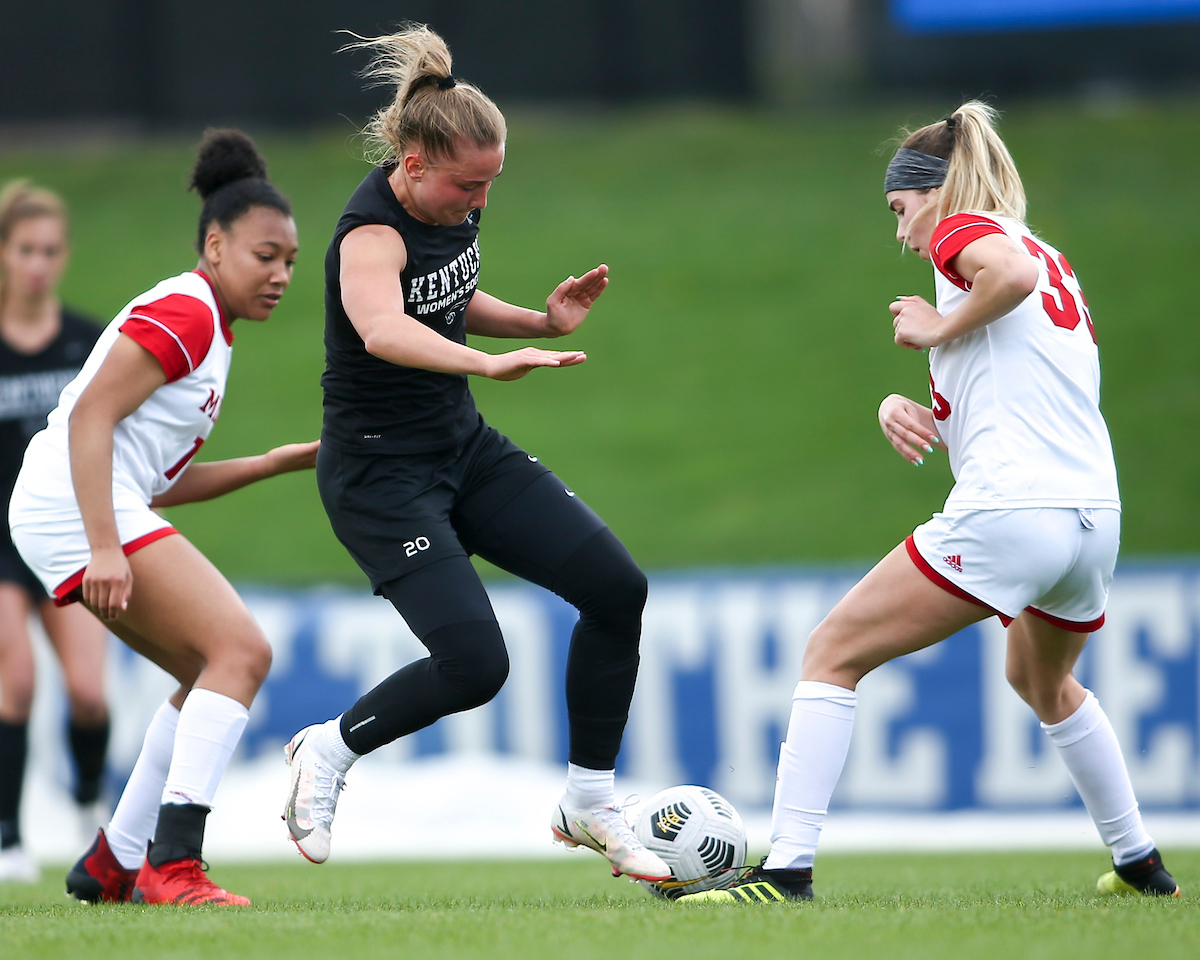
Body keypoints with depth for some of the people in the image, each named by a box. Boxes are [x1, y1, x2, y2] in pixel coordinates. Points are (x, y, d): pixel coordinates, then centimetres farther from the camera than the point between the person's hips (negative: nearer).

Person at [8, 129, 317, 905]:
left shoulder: (209, 330, 23)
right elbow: (90, 417, -18)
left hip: (80, 514, 11)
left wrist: (278, 463, 20)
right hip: (75, 505, -11)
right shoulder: (184, 313, -8)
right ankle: (172, 866, -27)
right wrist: (105, 547, -26)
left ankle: (113, 864, 18)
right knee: (242, 651, -18)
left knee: (216, 674, 16)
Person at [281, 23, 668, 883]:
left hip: (464, 446, 9)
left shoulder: (455, 207, 2)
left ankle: (590, 803, 10)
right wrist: (489, 363, -63)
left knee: (616, 587, -4)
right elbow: (383, 330, -47)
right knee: (475, 664, -20)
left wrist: (541, 321, 3)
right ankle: (329, 751, 8)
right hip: (380, 467, -9)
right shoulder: (372, 234, -25)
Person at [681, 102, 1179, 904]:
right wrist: (905, 411, 9)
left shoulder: (963, 230, 1)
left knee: (832, 656, -3)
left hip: (1008, 513, -9)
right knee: (1045, 685, 35)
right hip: (1097, 516, 9)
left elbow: (1013, 272, -25)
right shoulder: (1053, 261, 26)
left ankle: (787, 869, -12)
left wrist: (939, 329, -9)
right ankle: (1140, 862, 38)